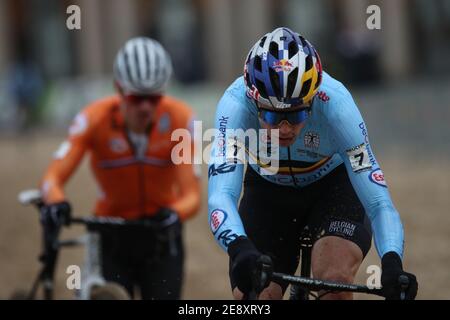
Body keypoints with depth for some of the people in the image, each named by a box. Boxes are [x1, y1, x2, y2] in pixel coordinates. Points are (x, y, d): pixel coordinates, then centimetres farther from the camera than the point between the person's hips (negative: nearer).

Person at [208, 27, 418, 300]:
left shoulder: (334, 103, -35)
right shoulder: (237, 102, -34)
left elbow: (380, 204, -35)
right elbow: (221, 195, -43)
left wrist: (392, 262, -54)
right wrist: (240, 250, -64)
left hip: (334, 185, -1)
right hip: (267, 190, 2)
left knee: (334, 280, -29)